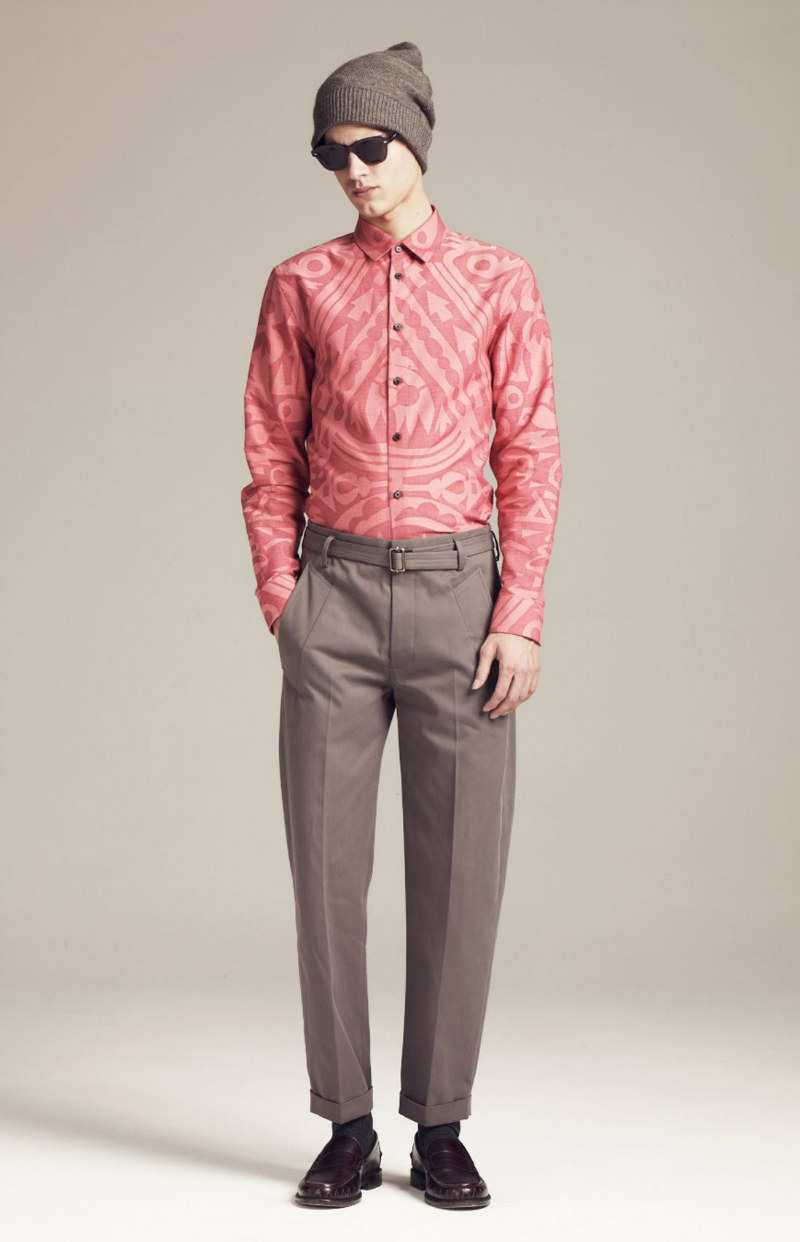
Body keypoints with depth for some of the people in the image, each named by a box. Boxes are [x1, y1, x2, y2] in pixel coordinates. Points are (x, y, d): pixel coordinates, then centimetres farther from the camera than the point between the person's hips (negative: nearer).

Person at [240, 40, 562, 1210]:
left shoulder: (499, 283, 6)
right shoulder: (302, 286, 9)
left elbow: (530, 455, 2)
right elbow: (271, 453, 9)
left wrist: (520, 617, -6)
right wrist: (281, 596, 0)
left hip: (457, 591, -1)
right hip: (337, 590, 1)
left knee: (461, 868, 1)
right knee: (327, 864, 2)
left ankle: (440, 1127, 12)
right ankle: (347, 1129, 12)